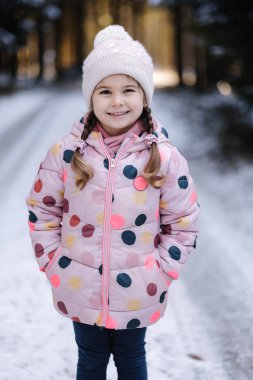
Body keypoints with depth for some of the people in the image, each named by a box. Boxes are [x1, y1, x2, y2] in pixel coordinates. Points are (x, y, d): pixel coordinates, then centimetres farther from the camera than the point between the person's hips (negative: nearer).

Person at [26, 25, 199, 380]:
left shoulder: (166, 158, -11)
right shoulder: (66, 153, -9)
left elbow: (184, 224, -2)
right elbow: (42, 210, 2)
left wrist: (161, 272, -6)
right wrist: (53, 263, -2)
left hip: (137, 295, -1)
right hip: (80, 290, 1)